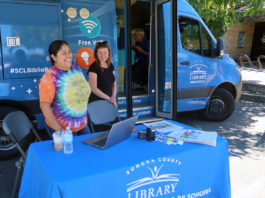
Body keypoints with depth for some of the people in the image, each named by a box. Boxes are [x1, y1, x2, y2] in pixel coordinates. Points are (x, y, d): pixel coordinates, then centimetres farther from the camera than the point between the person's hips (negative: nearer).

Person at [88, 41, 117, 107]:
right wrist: (109, 98, -17)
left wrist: (113, 97, -3)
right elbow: (93, 88, -16)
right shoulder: (93, 67, -11)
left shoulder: (110, 66, 8)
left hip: (109, 103, 6)